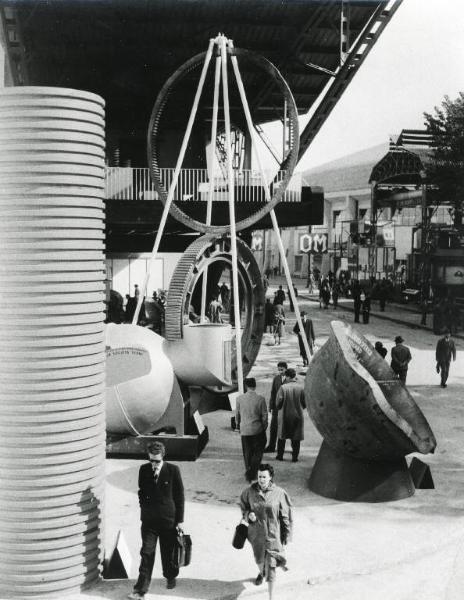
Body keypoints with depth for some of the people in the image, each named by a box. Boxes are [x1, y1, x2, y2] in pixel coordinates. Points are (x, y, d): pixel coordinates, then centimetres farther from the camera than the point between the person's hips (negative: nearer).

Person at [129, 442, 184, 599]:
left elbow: (179, 495, -4)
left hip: (168, 520, -1)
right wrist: (144, 508, 5)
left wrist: (180, 520, -4)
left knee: (168, 552, 13)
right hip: (148, 520, 1)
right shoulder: (144, 470, -2)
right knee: (146, 554, -2)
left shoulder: (173, 470, -10)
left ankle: (170, 577, 39)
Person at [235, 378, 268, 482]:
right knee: (258, 451, 12)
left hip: (244, 429, 2)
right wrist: (264, 427, 10)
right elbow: (264, 416, -6)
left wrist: (237, 424, 21)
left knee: (247, 453, 14)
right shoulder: (260, 399, -11)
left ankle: (249, 473, 19)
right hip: (257, 430, -2)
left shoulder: (240, 398, -6)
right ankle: (252, 473, 3)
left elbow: (237, 414, 5)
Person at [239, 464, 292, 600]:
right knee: (259, 559, 25)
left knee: (271, 565, -4)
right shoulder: (250, 492, -10)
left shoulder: (279, 493, -16)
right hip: (256, 533, 3)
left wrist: (286, 536, -4)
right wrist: (248, 514, -15)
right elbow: (243, 505, 7)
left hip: (273, 534, -3)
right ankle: (261, 573, 61)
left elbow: (286, 517, -7)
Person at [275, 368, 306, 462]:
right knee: (296, 438, 10)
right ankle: (295, 457, 10)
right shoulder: (301, 387, -8)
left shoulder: (283, 388, -14)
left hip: (284, 415, -1)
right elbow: (305, 403, -2)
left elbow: (278, 403, -10)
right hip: (297, 415, 1)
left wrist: (279, 408, 12)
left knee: (282, 436, 15)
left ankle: (280, 455, 21)